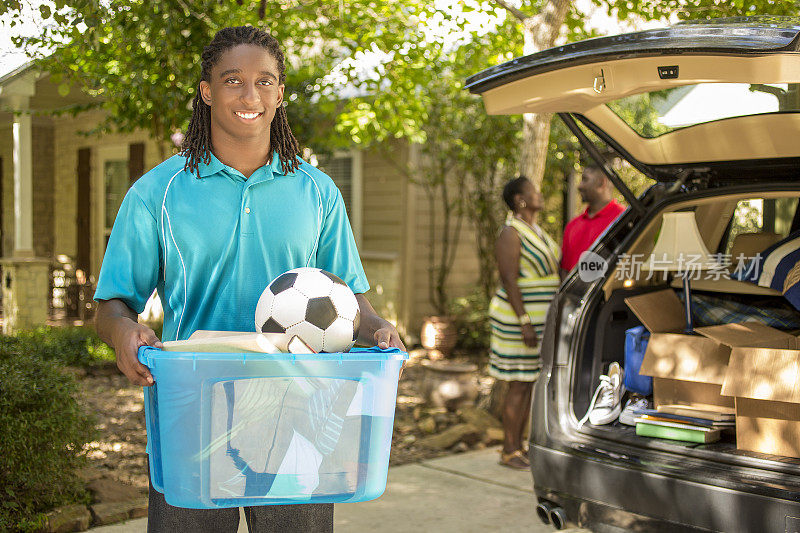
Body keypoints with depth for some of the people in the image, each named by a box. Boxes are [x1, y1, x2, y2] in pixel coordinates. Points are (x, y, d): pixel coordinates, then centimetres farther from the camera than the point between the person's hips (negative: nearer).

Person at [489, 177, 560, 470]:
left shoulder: (536, 231, 14)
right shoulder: (511, 233, -14)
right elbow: (509, 281, -20)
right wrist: (525, 322, -24)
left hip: (539, 319, 9)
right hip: (519, 319, -9)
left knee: (529, 384, 11)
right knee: (519, 387, -5)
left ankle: (517, 446, 19)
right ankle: (509, 452, 3)